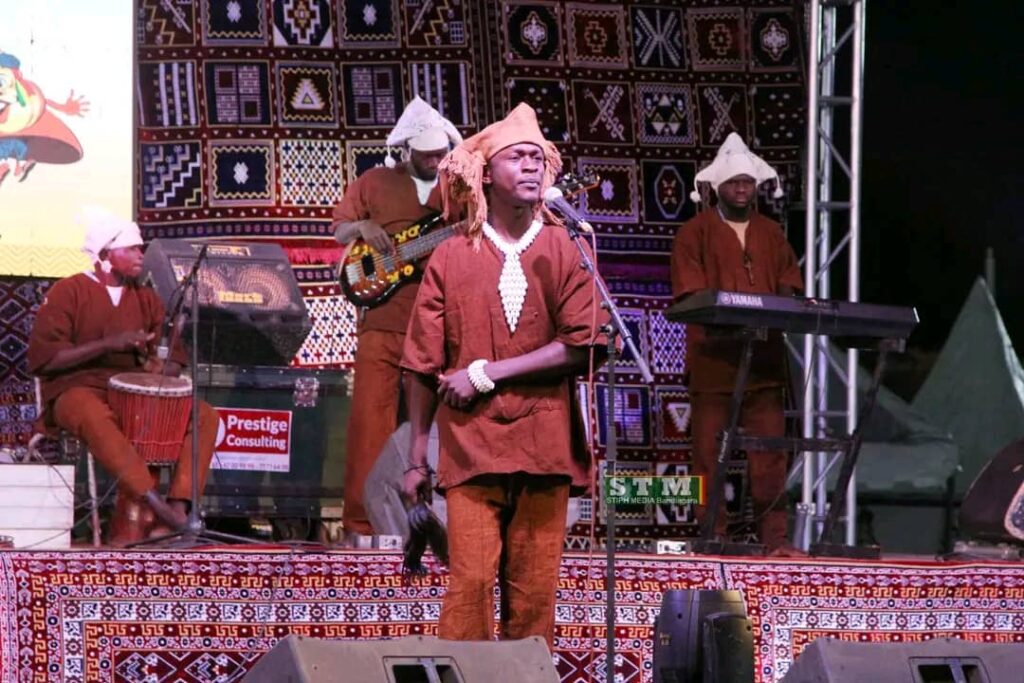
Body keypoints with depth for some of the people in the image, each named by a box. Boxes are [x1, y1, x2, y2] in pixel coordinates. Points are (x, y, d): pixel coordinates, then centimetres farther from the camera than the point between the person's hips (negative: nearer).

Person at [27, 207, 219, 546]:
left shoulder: (145, 298, 15)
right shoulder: (67, 293, -2)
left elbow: (175, 356, 15)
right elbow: (41, 358, -12)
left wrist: (159, 367, -11)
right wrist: (108, 344, -19)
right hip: (76, 391, -6)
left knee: (205, 416, -15)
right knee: (95, 417, -42)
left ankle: (179, 506, -29)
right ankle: (153, 503, -47)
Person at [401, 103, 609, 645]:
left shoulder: (564, 251, 6)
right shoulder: (451, 258, 6)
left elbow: (584, 345, -6)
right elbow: (424, 366, 6)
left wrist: (486, 374, -10)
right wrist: (417, 458, 4)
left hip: (543, 447, 1)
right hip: (471, 446, -1)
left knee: (535, 593, 0)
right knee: (470, 582, -9)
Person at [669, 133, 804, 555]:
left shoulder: (771, 234, 19)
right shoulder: (696, 232, 4)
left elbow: (790, 285, 14)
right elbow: (690, 294, -5)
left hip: (764, 358, 4)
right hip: (712, 357, -4)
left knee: (770, 451, -1)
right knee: (709, 450, -3)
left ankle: (774, 535, 0)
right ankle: (712, 533, 0)